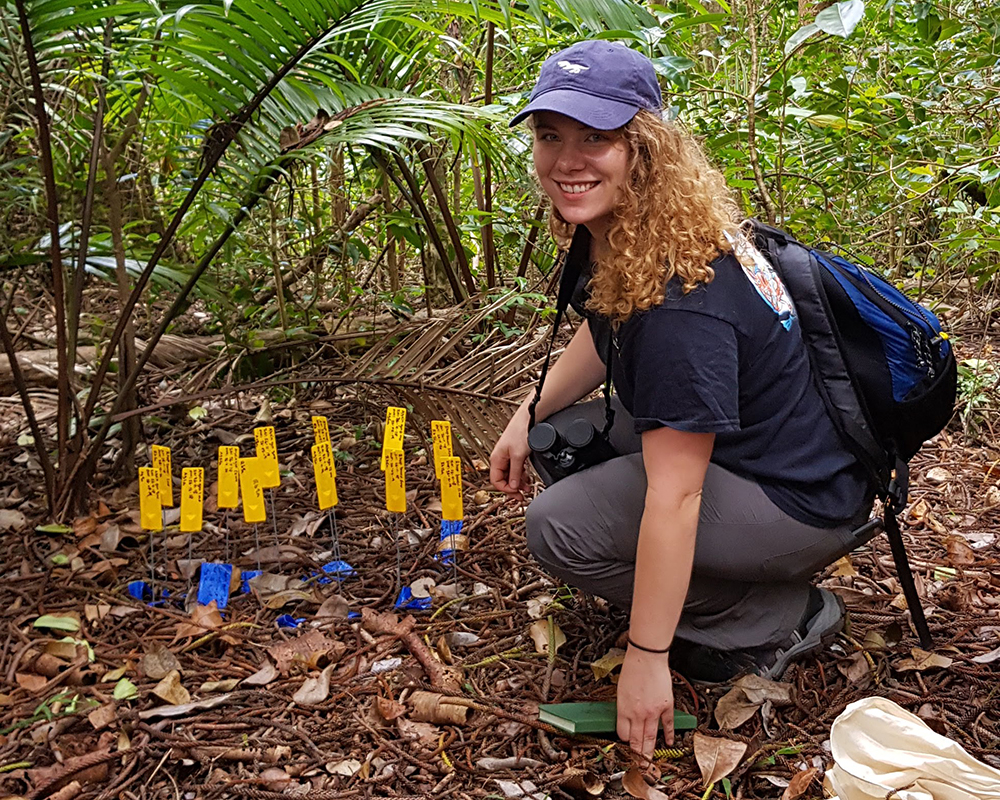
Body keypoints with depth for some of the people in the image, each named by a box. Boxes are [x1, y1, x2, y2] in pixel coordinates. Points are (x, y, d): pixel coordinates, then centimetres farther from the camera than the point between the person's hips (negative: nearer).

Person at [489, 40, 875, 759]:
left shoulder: (680, 298, -32)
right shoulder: (610, 230, -4)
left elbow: (673, 498, -30)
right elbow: (603, 331, 17)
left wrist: (647, 660, -24)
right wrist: (530, 415, 6)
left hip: (805, 502, -9)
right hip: (733, 444, 9)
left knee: (560, 526, -18)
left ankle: (784, 620, -2)